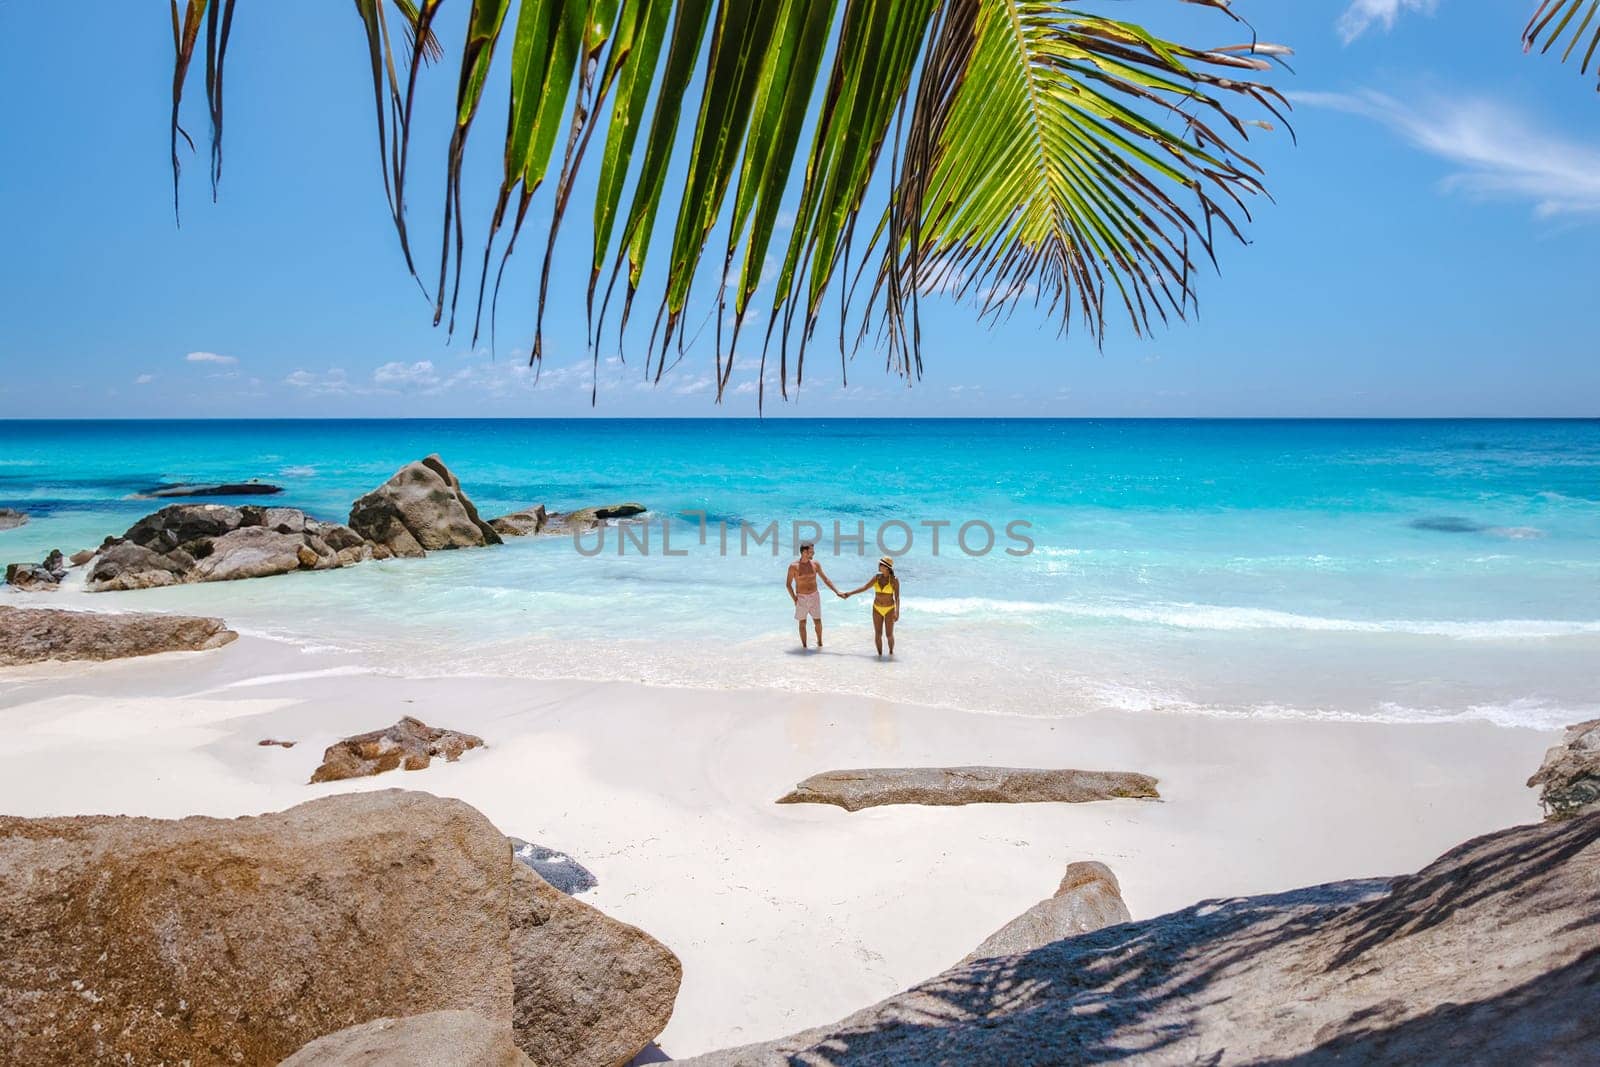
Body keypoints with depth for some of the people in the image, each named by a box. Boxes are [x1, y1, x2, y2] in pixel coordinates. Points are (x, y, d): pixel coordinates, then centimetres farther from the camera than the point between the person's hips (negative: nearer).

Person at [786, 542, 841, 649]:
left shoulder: (815, 564, -3)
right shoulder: (793, 566, -11)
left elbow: (825, 579, 3)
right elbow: (788, 584, -4)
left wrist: (837, 592, -4)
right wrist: (794, 599, -11)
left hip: (814, 596, 2)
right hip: (801, 598, -2)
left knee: (818, 621, 3)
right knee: (802, 623, 6)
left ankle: (820, 642, 24)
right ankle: (804, 645, 18)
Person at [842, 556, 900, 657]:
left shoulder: (894, 580, -14)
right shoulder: (876, 577, -3)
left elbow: (897, 597, -17)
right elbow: (864, 588, 4)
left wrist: (897, 612, -26)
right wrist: (850, 593, 1)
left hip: (889, 609, -3)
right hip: (877, 609, 3)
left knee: (889, 635, -1)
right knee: (878, 634, -1)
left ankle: (891, 652, 25)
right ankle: (880, 654, 12)